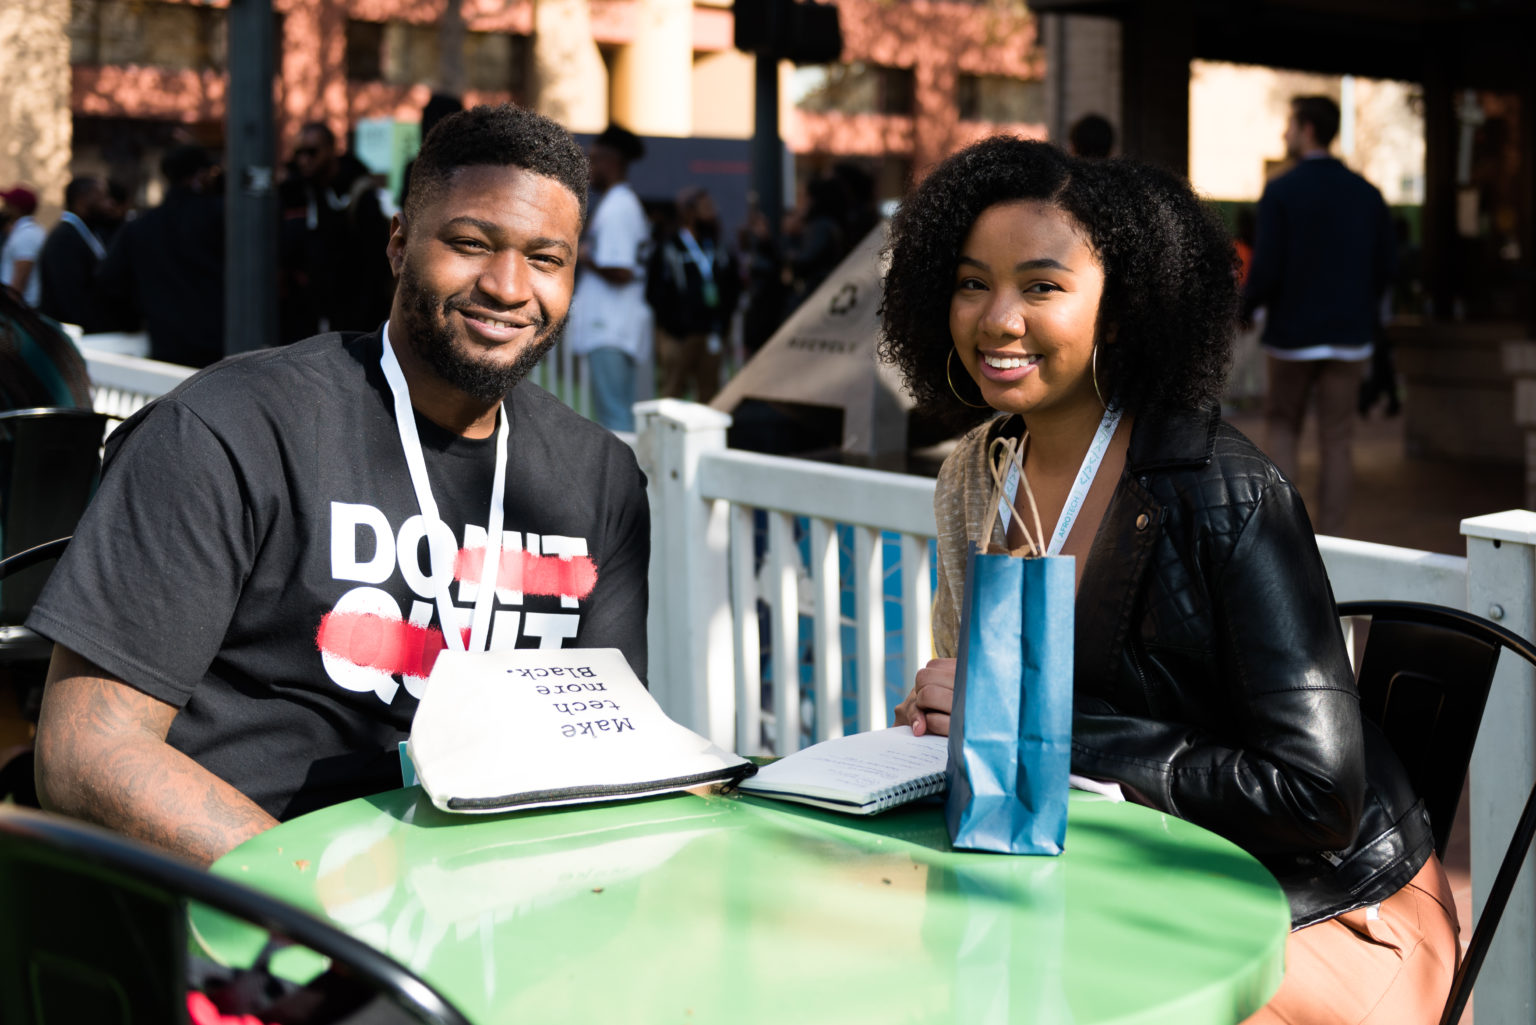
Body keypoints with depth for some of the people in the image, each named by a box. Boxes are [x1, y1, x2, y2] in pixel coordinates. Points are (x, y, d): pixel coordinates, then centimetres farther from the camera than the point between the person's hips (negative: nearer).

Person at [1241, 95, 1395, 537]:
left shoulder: (1279, 191, -10)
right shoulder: (1366, 193, 4)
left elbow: (1266, 270, -14)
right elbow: (1385, 267, 5)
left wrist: (1243, 308, 4)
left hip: (1292, 333, -3)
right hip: (1349, 335, 3)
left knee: (1281, 427, 15)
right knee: (1336, 441, 6)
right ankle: (1331, 542, 7)